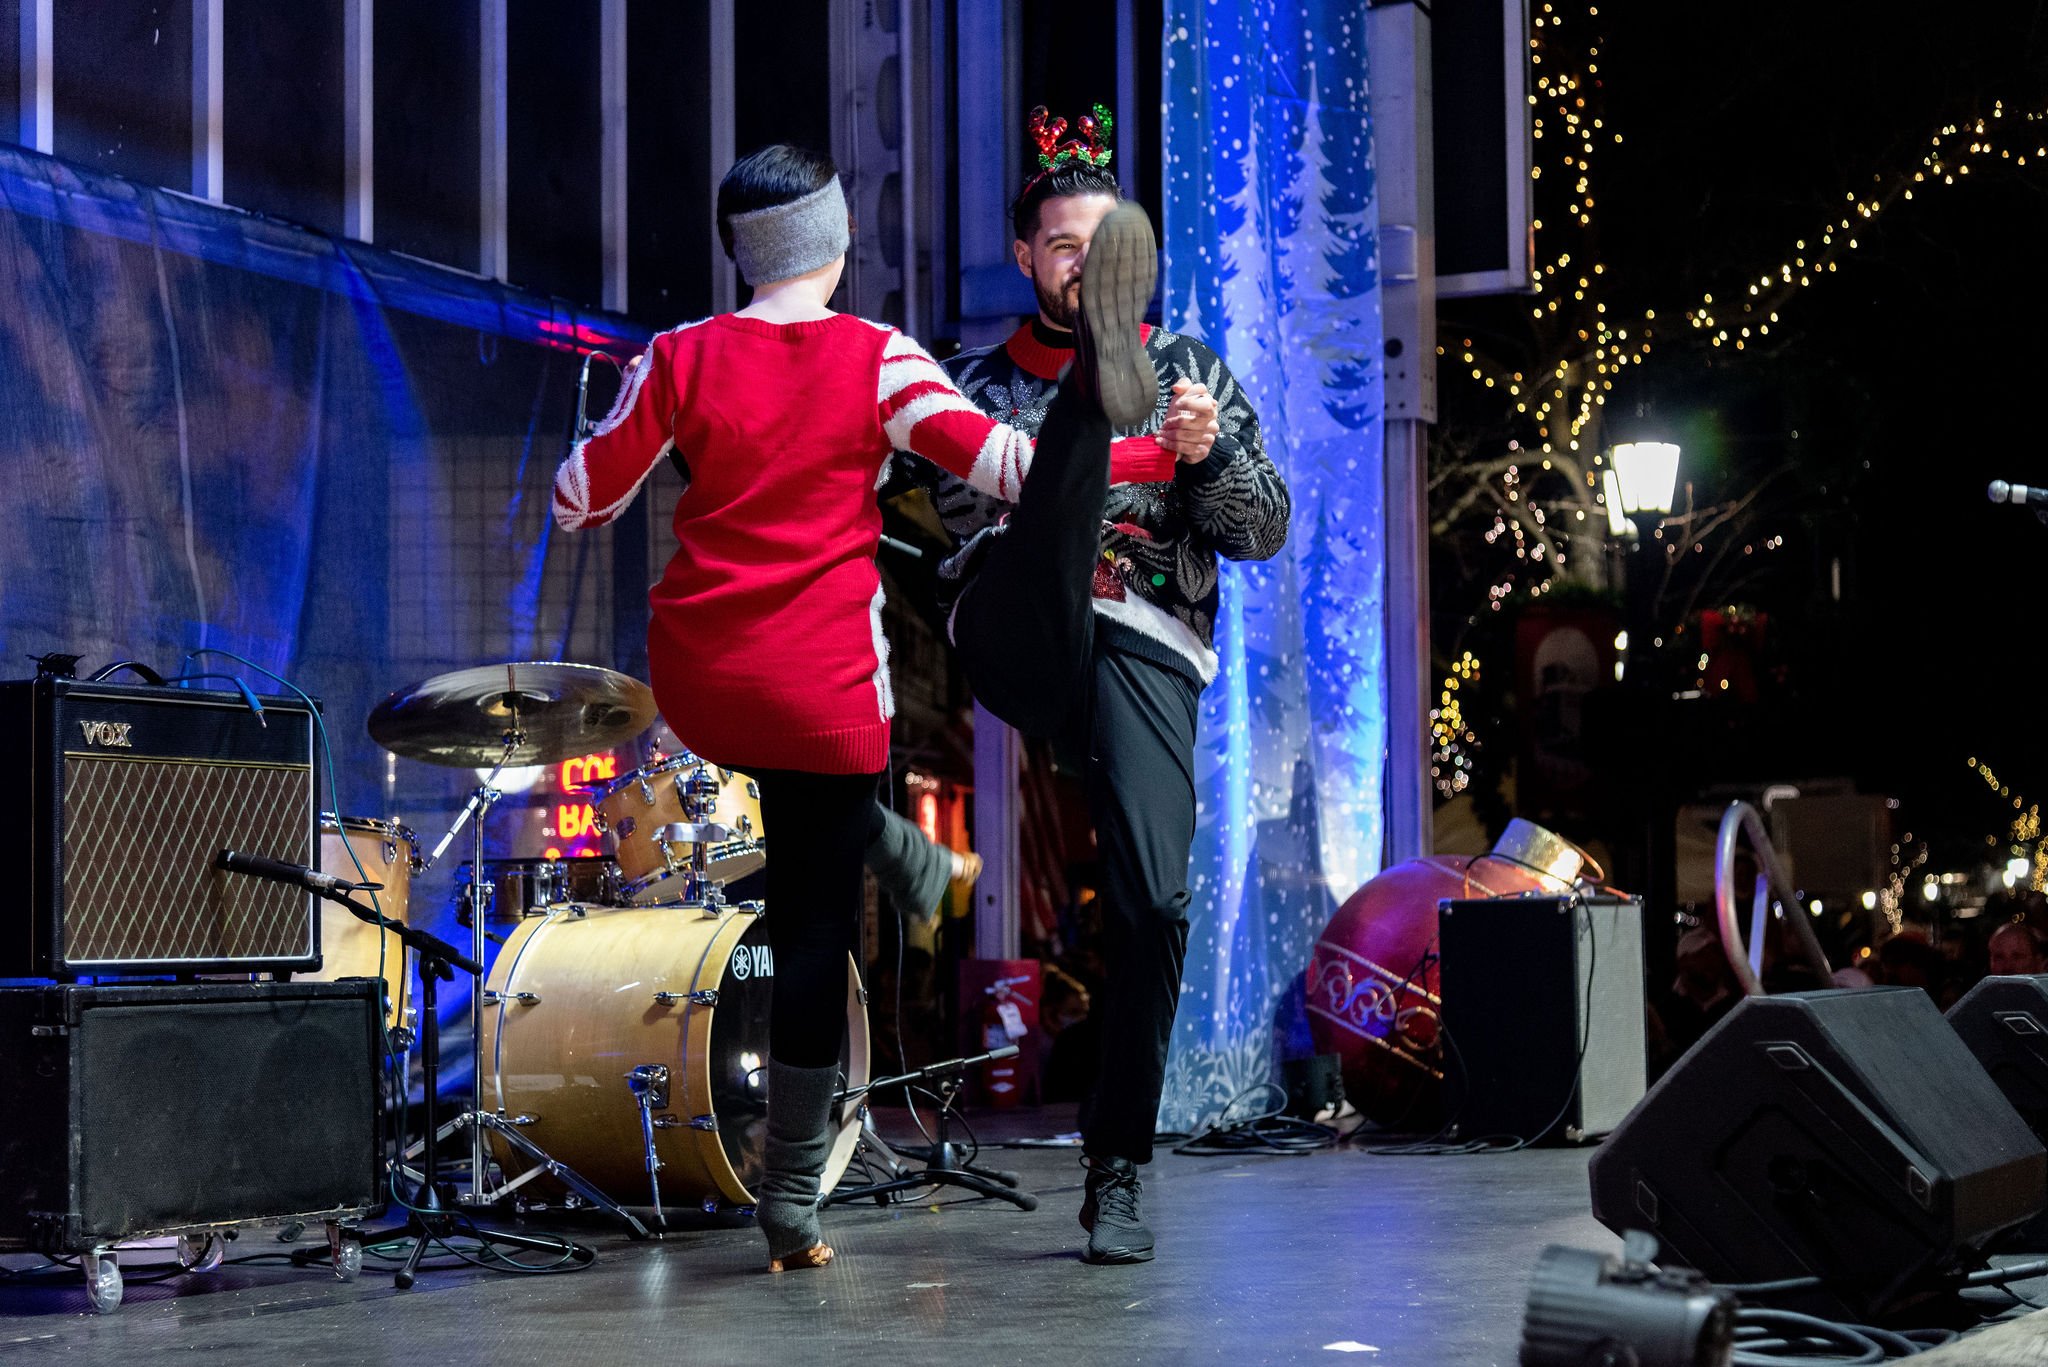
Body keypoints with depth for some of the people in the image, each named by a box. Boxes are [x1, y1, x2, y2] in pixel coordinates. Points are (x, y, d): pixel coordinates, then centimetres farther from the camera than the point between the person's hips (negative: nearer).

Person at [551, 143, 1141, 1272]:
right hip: (824, 687, -2)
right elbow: (991, 459, -14)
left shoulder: (682, 358, 1)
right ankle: (790, 1199, 6)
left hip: (697, 681, 2)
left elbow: (578, 502, 4)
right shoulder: (876, 358, -4)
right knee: (818, 926, 4)